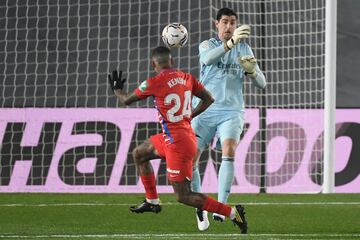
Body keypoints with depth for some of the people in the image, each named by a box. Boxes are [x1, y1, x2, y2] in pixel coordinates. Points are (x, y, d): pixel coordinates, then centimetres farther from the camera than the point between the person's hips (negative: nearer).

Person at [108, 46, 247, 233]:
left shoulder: (154, 83, -14)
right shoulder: (186, 78, 3)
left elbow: (127, 100, 1)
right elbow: (208, 99, 10)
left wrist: (117, 89, 23)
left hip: (177, 143, -9)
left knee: (183, 196, -3)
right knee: (139, 154, 25)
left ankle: (232, 213, -6)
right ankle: (152, 202, 33)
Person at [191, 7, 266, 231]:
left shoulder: (245, 49, 10)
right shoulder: (207, 45, 4)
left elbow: (262, 83, 8)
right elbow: (208, 58, -23)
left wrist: (251, 71, -16)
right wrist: (231, 42, -39)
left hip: (231, 112, 0)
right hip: (205, 110, 0)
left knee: (229, 151, -25)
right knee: (190, 158, -7)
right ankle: (200, 208, 11)